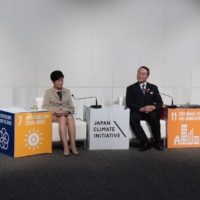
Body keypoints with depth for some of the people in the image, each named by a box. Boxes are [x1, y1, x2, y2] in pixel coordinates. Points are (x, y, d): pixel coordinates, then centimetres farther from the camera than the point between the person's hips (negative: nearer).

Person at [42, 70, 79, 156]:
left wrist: (68, 111, -8)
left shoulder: (67, 91, 17)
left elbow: (71, 107, 16)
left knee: (70, 117, -35)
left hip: (66, 114, 2)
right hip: (53, 115, -2)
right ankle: (66, 146, -46)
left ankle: (72, 145, -43)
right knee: (63, 118, -38)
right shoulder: (48, 92, 8)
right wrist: (56, 111, -17)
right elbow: (45, 107, -1)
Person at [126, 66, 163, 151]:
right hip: (137, 112, -1)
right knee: (132, 119, -35)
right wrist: (141, 109, -20)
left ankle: (157, 142, -19)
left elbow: (159, 102, 8)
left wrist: (153, 107, -16)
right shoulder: (131, 88, 10)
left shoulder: (153, 88, 16)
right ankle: (145, 143, -31)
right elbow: (129, 103, -2)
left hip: (150, 112, 1)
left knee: (155, 117, -34)